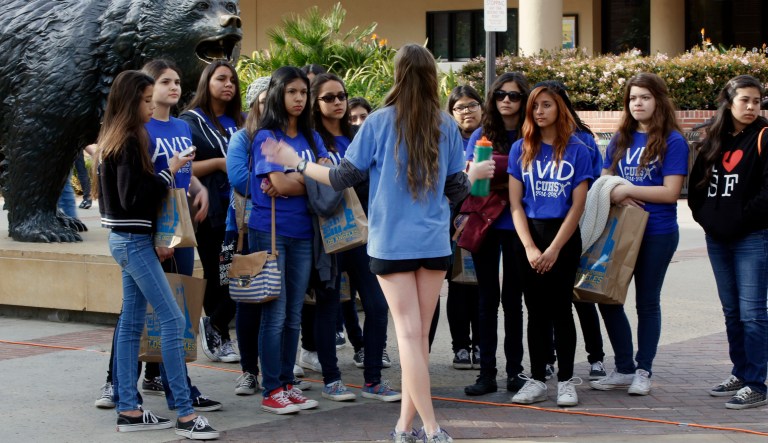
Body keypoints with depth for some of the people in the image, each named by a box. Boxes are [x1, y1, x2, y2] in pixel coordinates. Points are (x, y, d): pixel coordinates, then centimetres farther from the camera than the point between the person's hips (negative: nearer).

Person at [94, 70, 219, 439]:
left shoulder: (115, 140, 14)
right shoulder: (128, 143, -15)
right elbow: (132, 198, -21)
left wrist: (154, 239, 10)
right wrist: (168, 172, -12)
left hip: (130, 240, 10)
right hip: (134, 242, -10)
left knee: (132, 323, 9)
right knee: (172, 320, -11)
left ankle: (128, 411, 11)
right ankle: (185, 414, -12)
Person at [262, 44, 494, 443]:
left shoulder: (379, 122, -5)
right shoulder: (446, 126, 3)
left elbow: (344, 178, -4)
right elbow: (456, 188, 8)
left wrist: (296, 163, 9)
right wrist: (475, 173, 31)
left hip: (391, 243, -2)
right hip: (435, 243, 3)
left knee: (408, 333, -3)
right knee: (419, 334, 10)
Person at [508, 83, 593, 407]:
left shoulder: (577, 150, -2)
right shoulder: (521, 150, 5)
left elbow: (578, 205, -4)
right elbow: (515, 203, 2)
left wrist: (554, 249, -10)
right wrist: (530, 248, -8)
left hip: (564, 236, -2)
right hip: (528, 235, 2)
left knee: (560, 308, 1)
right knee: (536, 310, 5)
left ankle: (566, 380, 8)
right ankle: (537, 380, 10)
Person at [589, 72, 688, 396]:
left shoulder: (672, 141, -7)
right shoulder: (621, 138, 10)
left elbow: (671, 191, -14)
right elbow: (604, 178, 13)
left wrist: (627, 189, -15)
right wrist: (618, 196, -8)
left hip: (657, 233, -5)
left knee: (647, 302, 5)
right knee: (608, 298, 5)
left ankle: (643, 371, 17)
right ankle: (624, 369, 18)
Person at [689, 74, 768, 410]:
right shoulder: (714, 140, 11)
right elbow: (697, 183, 15)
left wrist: (740, 218, -13)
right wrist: (704, 216, 3)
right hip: (718, 239, 6)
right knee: (731, 310, 13)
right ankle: (740, 374, 23)